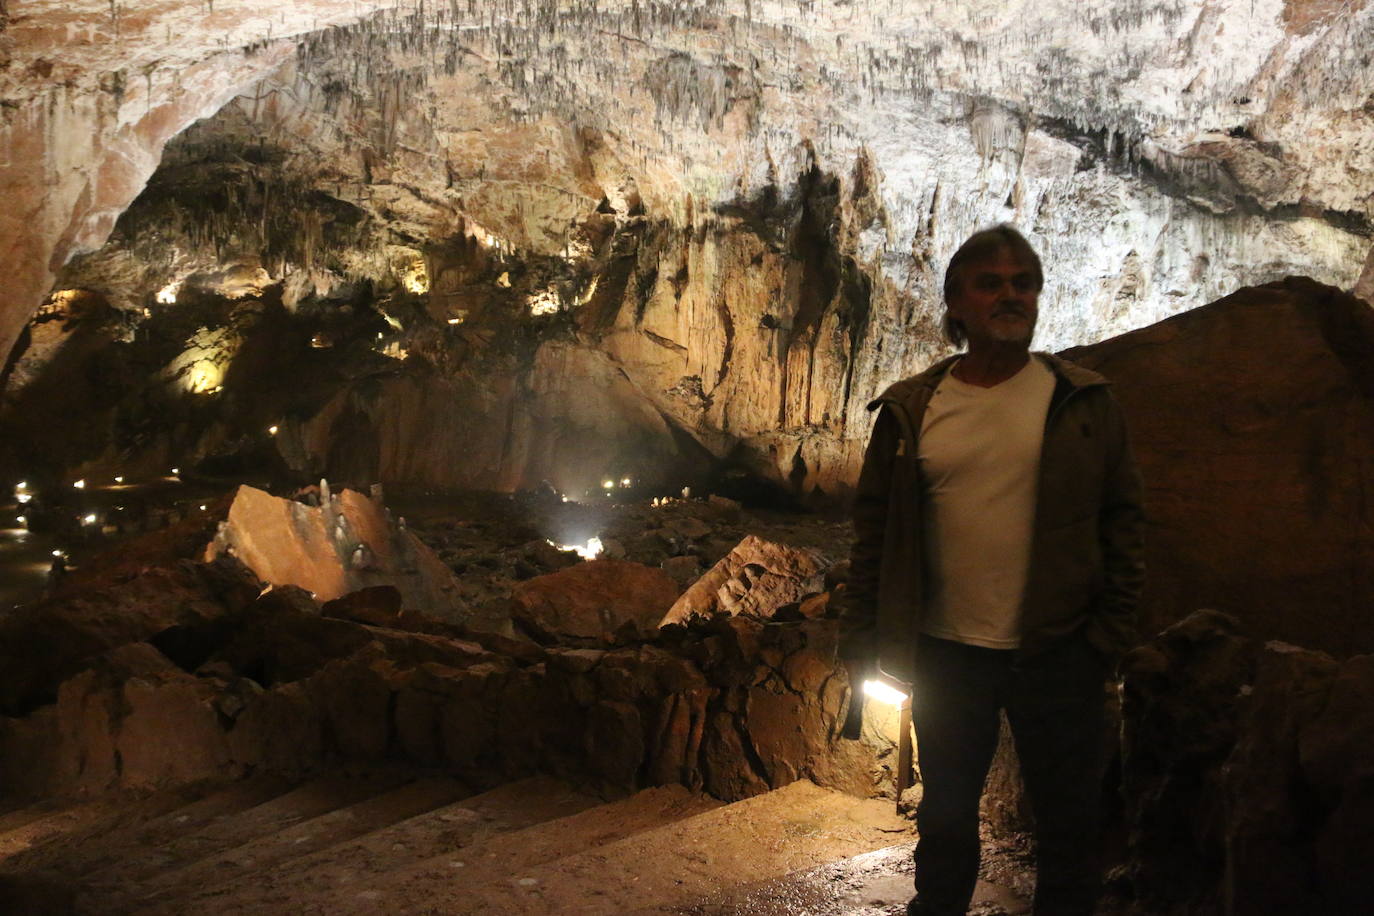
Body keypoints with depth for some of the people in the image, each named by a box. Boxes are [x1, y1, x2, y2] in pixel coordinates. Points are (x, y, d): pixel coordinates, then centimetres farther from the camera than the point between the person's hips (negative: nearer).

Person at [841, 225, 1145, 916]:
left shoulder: (1082, 402, -1)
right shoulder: (911, 409, 0)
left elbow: (1121, 518, 1)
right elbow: (873, 528, 4)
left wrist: (1114, 630, -5)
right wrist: (863, 635, 0)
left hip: (1057, 654, -1)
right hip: (946, 654, 1)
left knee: (1068, 820, 12)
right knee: (945, 815, 18)